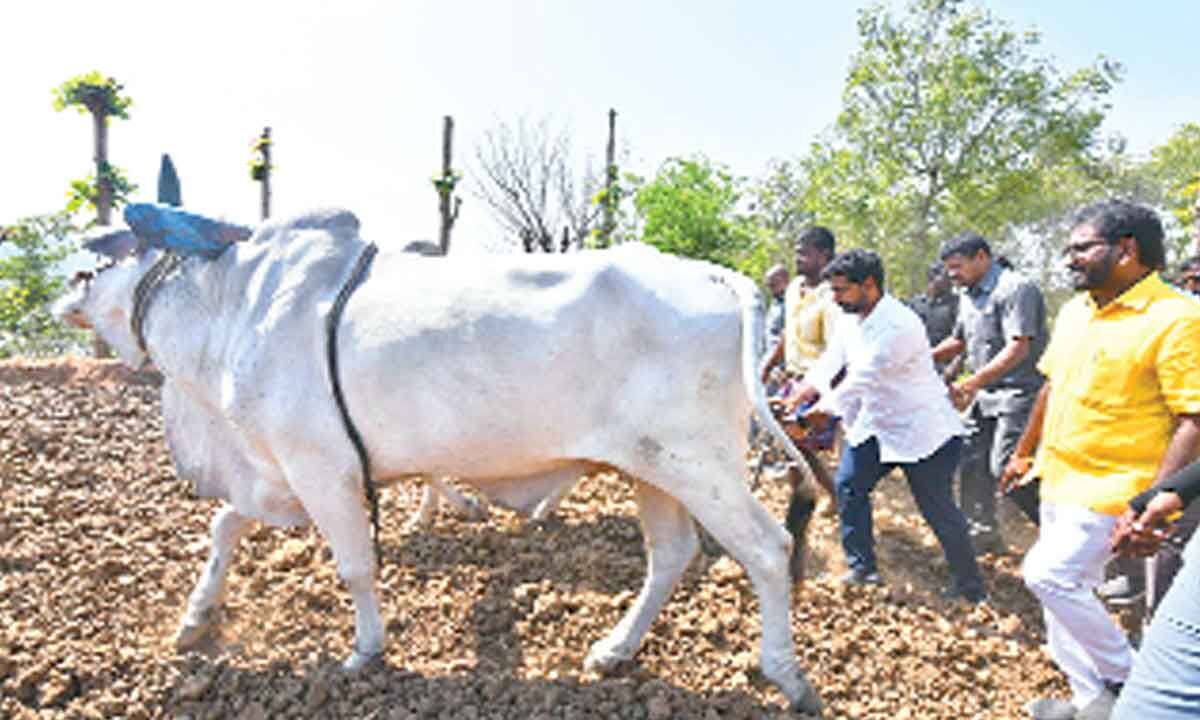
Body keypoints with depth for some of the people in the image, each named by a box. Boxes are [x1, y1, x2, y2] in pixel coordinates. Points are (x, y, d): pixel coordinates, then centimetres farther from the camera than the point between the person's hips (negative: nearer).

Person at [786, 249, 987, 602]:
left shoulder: (900, 325, -26)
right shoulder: (851, 322, 2)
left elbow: (864, 378, -26)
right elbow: (827, 367, 5)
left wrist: (824, 409, -20)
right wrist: (795, 400, -7)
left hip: (921, 428, -8)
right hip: (875, 424, 8)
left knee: (937, 507, 0)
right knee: (848, 484, 2)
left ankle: (970, 584, 19)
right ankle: (862, 568, 14)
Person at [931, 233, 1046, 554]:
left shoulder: (1014, 288, -16)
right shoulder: (969, 296, 14)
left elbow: (1018, 349, -24)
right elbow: (958, 341, 26)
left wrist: (971, 384, -29)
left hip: (1017, 393, -9)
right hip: (984, 395, 9)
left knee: (1006, 469, -11)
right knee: (972, 464, 11)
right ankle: (982, 534, 25)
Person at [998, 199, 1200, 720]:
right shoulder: (1074, 311, 9)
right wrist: (1024, 453, 22)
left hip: (1109, 486, -8)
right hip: (1058, 479, 8)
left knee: (1048, 574, -13)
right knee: (1064, 589, 13)